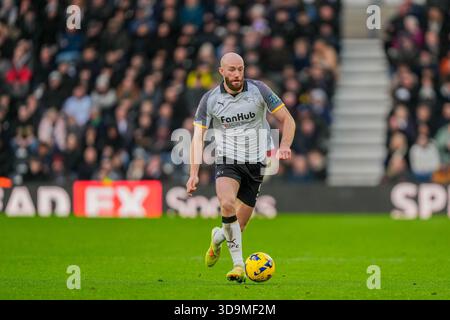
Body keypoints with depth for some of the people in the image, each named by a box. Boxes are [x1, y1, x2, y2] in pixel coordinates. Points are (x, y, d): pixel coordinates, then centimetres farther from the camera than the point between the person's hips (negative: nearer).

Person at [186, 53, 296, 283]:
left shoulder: (259, 90, -5)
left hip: (256, 162, 1)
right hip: (227, 161, -1)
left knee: (239, 226, 2)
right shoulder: (210, 99, -3)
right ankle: (238, 264, -22)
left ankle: (218, 237, 40)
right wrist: (194, 174, -14)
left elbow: (287, 120, 1)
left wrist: (284, 146, -19)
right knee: (227, 203, -31)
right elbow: (197, 138, -3)